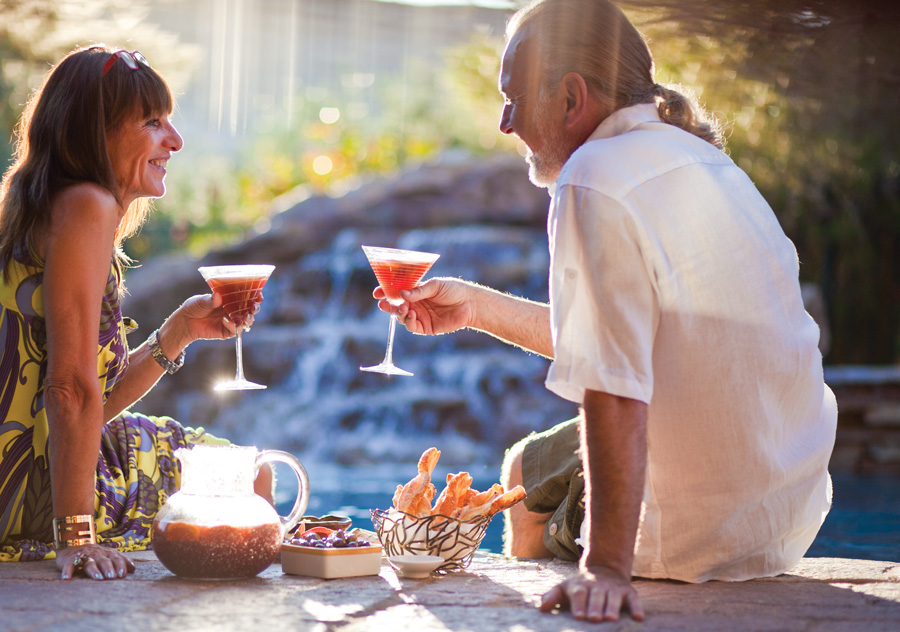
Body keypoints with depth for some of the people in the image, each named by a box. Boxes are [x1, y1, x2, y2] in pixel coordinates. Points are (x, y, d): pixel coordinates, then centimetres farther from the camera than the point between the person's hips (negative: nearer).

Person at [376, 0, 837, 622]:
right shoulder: (702, 160, 9)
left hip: (702, 537, -8)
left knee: (523, 473, 23)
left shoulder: (597, 181, -20)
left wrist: (607, 565, -30)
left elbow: (614, 388, -29)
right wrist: (477, 307, 23)